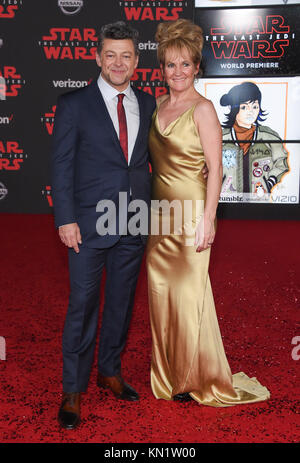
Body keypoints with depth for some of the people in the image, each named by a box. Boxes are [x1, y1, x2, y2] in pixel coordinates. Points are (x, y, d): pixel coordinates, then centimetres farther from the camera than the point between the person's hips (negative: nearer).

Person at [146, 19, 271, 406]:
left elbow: (215, 169, -11)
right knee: (161, 293, 10)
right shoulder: (158, 107, 11)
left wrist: (207, 219, -17)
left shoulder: (202, 109, -8)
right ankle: (167, 376, 27)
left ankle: (198, 378, 20)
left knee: (189, 294, 1)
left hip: (190, 213, -6)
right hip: (160, 214, 6)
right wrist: (149, 209, 14)